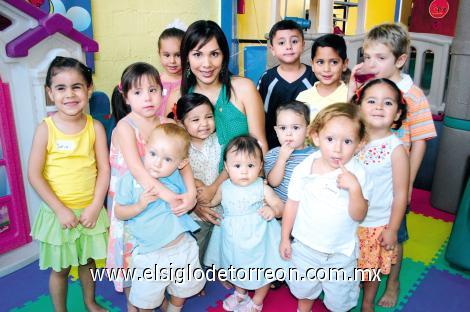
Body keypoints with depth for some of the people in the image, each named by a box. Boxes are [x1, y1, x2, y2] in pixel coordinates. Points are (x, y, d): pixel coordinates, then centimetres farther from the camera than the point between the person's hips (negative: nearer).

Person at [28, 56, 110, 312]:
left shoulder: (95, 127, -7)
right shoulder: (46, 129, -13)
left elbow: (104, 169, -6)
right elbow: (34, 175, -11)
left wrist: (95, 207, -13)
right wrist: (60, 210, -14)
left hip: (90, 210, 2)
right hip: (58, 212, -2)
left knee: (88, 261, 22)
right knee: (60, 268, 14)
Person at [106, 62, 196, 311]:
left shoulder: (168, 124, -7)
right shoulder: (125, 127, -20)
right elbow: (136, 169, -31)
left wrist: (191, 192, -31)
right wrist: (169, 196, -37)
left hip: (161, 199, 4)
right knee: (133, 251, 10)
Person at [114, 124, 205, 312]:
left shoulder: (176, 177, -7)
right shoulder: (131, 178, -15)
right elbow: (119, 212, -9)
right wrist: (140, 205, -23)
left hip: (182, 246, 3)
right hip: (150, 255, -3)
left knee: (182, 290, 26)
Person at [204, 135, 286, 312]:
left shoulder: (262, 188, -17)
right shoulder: (225, 187, -7)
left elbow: (280, 206, -11)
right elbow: (212, 201, 11)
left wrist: (273, 210, -31)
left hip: (257, 239, -3)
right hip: (234, 239, 4)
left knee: (262, 269, 15)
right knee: (237, 268, 26)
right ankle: (240, 293, 55)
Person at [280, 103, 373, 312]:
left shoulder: (357, 174, -18)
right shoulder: (303, 169, -15)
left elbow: (359, 215, -19)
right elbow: (292, 205, -4)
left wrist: (354, 188, -35)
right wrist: (285, 238, 2)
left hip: (341, 252, -1)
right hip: (305, 246, 2)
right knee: (304, 288, 26)